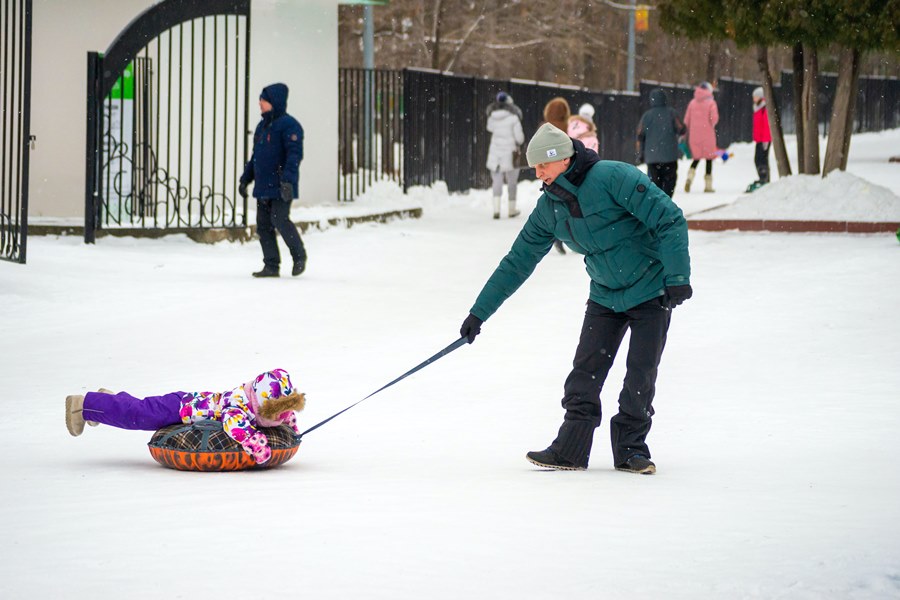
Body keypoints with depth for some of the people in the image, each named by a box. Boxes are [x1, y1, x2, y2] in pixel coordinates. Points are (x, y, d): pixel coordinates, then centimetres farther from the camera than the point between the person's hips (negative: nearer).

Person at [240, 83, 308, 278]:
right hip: (263, 186, 9)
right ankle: (271, 265, 10)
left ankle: (299, 256, 7)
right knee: (264, 225, 5)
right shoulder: (262, 126, 18)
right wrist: (245, 179, 22)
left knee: (280, 220, -14)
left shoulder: (288, 125, -10)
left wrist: (288, 179, -27)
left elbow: (295, 154, -18)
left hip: (280, 188, -9)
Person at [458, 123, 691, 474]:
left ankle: (630, 449, 9)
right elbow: (517, 261, 7)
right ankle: (570, 451, 3)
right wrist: (479, 313, 7)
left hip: (651, 291, -5)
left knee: (640, 374, -4)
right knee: (586, 371, -3)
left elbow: (669, 219, -21)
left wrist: (677, 277, -25)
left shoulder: (613, 177, -22)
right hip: (605, 296, 5)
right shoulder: (549, 207, -1)